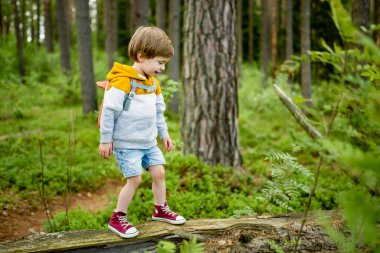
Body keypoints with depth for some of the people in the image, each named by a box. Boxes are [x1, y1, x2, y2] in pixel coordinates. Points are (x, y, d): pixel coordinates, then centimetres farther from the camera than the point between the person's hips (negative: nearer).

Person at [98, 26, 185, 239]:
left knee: (159, 173, 9)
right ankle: (118, 219, 9)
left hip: (149, 142, 8)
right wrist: (106, 140, -14)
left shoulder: (153, 83, 8)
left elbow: (159, 111, 20)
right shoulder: (122, 81, -20)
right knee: (135, 179, -7)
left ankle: (161, 210, 30)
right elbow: (109, 111, -17)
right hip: (127, 143, -8)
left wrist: (164, 133, 20)